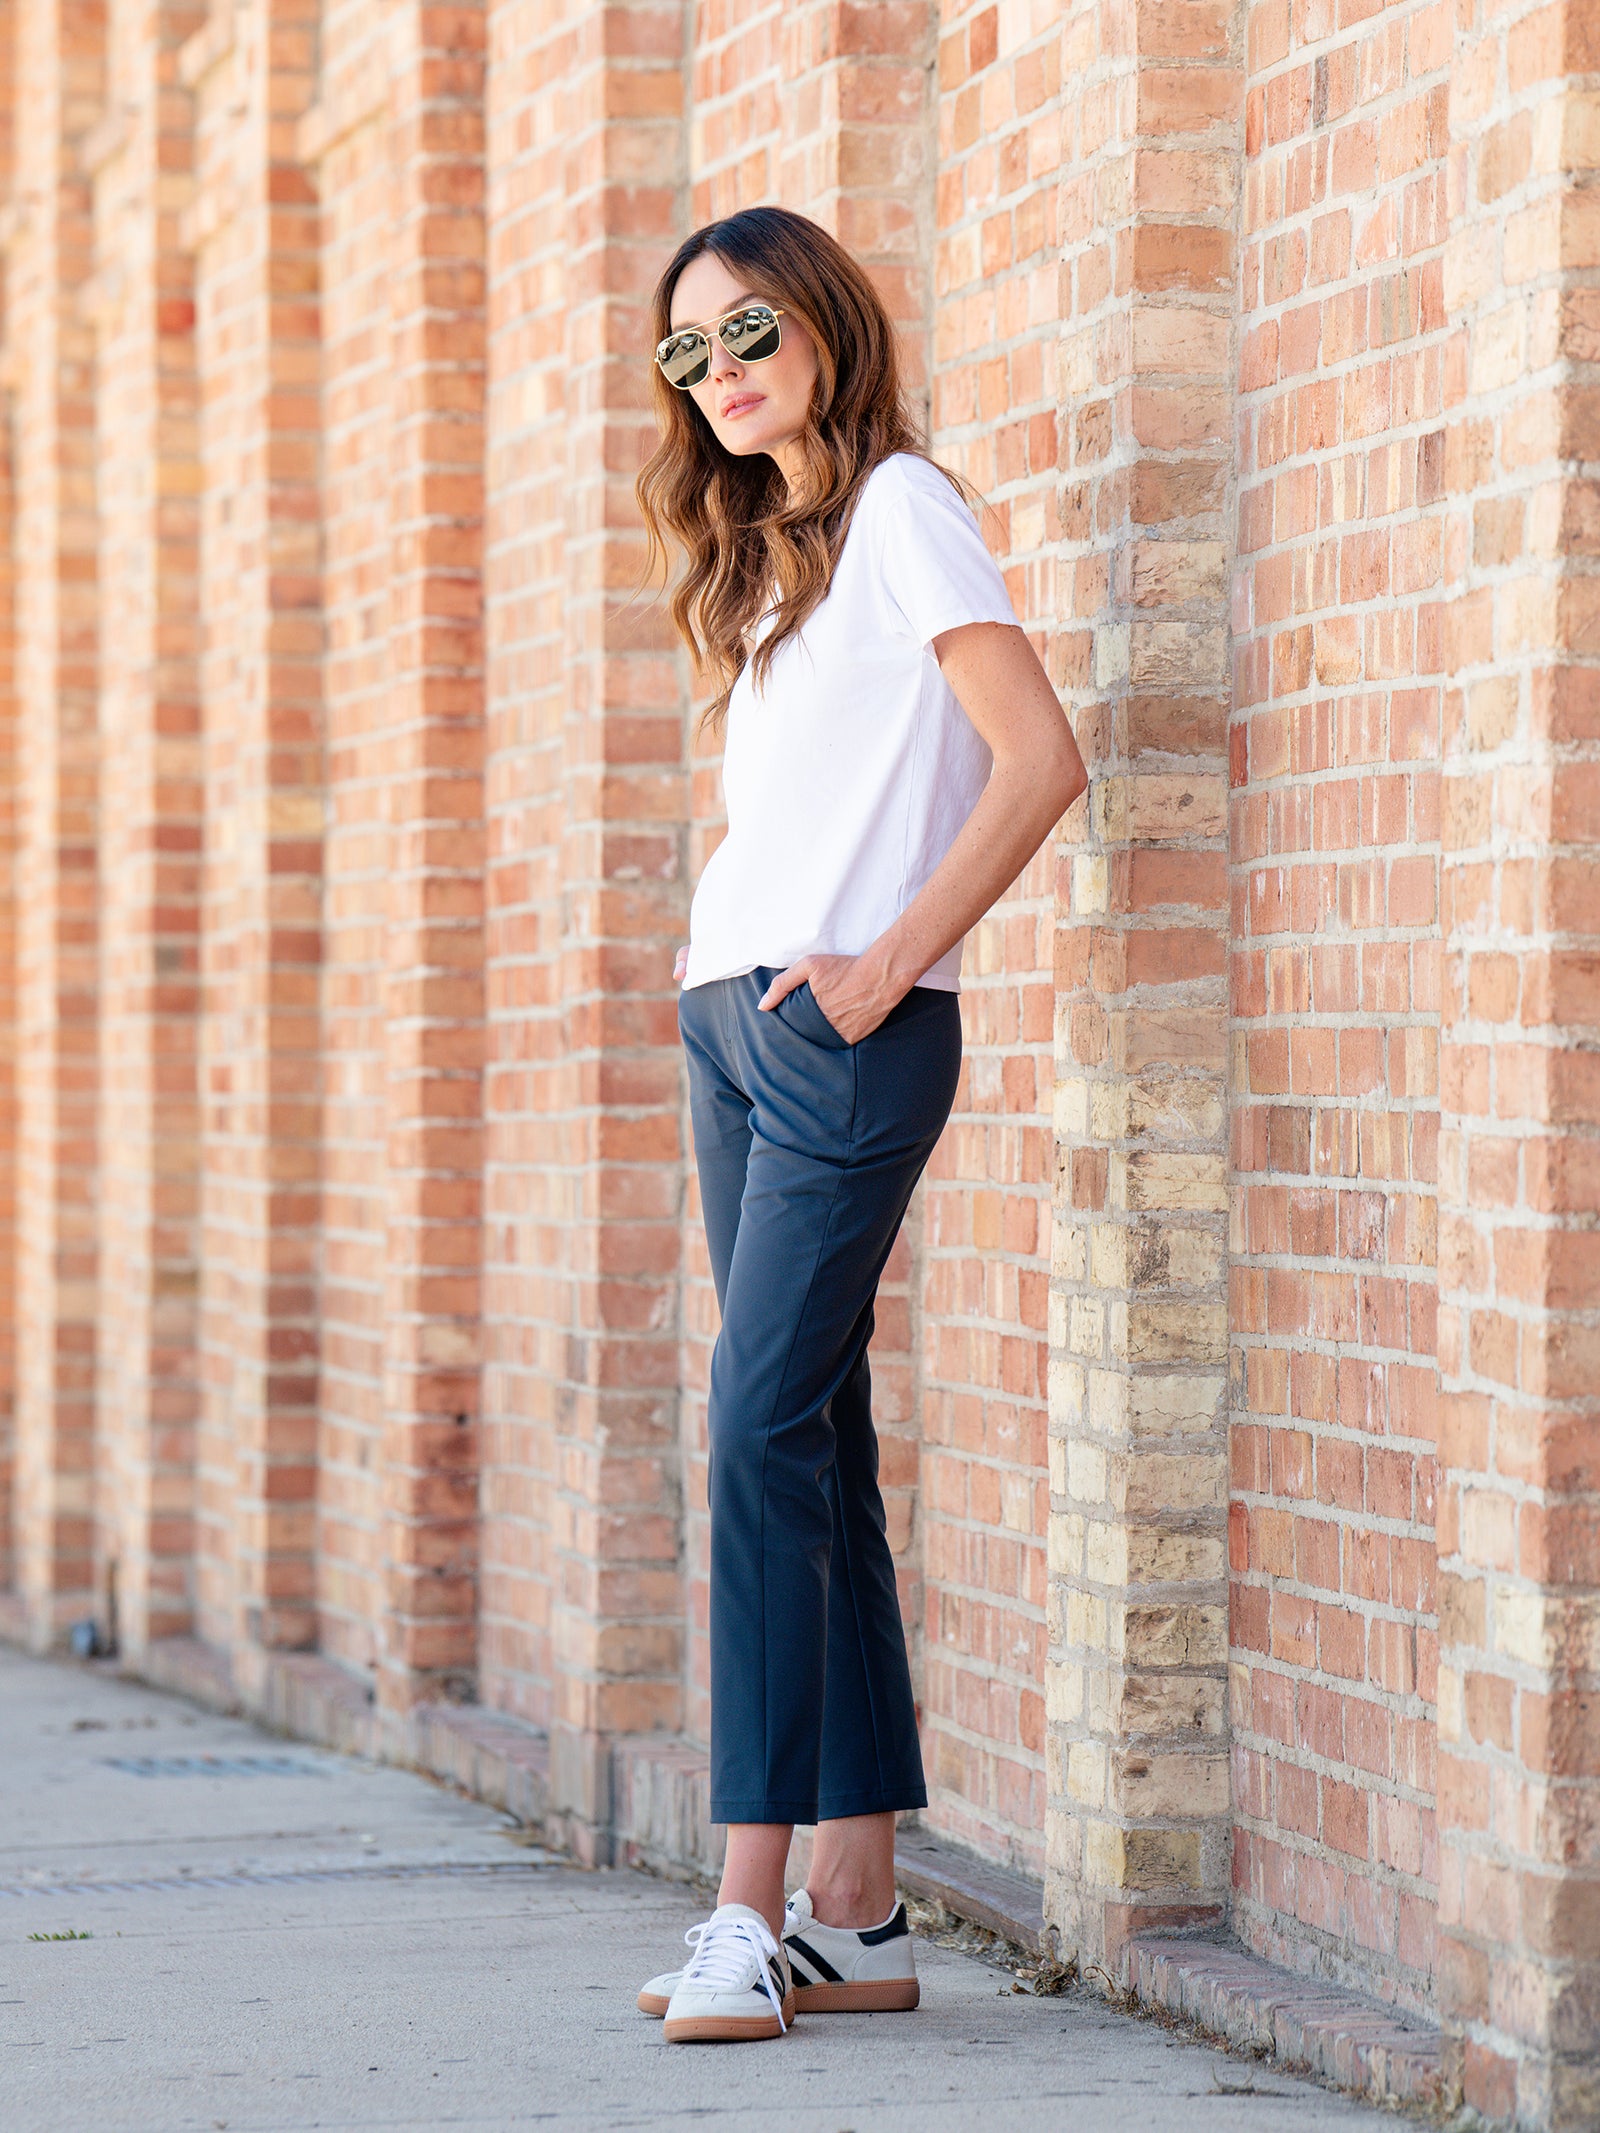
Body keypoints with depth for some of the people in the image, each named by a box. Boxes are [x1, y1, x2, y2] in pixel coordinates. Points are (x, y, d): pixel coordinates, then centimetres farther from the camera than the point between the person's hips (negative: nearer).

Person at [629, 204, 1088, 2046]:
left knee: (765, 1429, -15)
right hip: (732, 1023, 9)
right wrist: (717, 934, 12)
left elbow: (1041, 761, -15)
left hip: (846, 1032, -9)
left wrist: (885, 964, -15)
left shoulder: (899, 510, -5)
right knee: (810, 1437, 5)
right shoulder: (766, 551, 21)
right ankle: (855, 1911, 6)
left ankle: (754, 1911, -16)